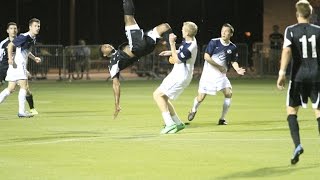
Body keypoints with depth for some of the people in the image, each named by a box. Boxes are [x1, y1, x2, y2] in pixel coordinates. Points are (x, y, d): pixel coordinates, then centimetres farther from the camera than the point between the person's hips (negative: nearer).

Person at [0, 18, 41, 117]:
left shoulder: (33, 38, 14)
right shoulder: (24, 37, -15)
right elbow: (10, 45, -17)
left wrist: (34, 58, 17)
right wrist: (10, 58, -26)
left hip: (22, 65, 10)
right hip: (17, 64, -10)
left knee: (11, 88, 10)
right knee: (24, 86, -10)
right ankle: (21, 112, -8)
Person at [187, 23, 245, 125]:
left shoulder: (233, 48, -1)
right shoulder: (214, 42, -12)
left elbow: (233, 61, 10)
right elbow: (206, 57, -14)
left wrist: (237, 69, -11)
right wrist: (219, 66, -17)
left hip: (221, 75, 3)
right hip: (208, 74, -3)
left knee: (228, 93, -16)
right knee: (201, 97, -3)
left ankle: (222, 119, 0)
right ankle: (194, 110, 32)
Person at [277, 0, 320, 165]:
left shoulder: (291, 30, -2)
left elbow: (287, 51, -15)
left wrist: (282, 73, -19)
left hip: (298, 76, -1)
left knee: (291, 110, 9)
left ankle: (297, 145, -9)